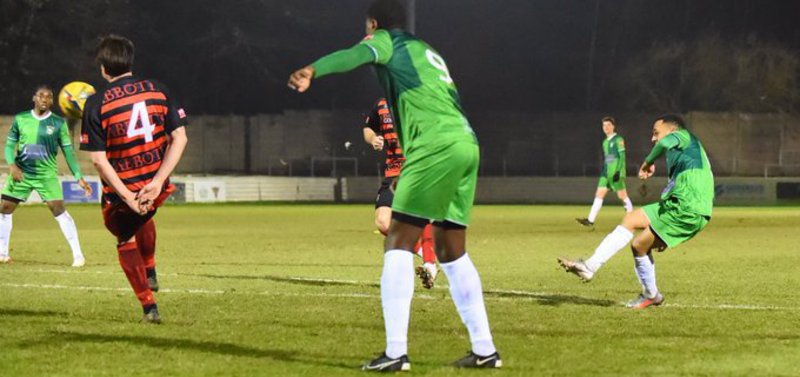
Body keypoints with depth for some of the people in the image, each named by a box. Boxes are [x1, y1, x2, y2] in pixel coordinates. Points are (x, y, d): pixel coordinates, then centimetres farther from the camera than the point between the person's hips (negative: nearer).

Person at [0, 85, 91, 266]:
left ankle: (77, 254, -11)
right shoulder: (20, 119, 2)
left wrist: (79, 177, -5)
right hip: (21, 173, 3)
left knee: (59, 210, -16)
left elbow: (68, 151, 0)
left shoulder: (59, 123, -2)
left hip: (47, 174, -3)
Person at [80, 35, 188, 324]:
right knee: (142, 219, 38)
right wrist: (157, 182, -12)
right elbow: (179, 138, -8)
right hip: (155, 184, 3)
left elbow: (98, 159, -15)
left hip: (120, 190, -3)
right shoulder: (158, 91, -2)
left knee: (126, 240, 23)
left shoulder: (96, 104, -11)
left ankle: (149, 306, 18)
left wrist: (127, 197, -14)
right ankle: (150, 274, 47)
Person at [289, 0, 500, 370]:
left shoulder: (388, 41, 6)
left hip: (435, 146, -8)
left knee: (398, 243, -8)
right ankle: (484, 349, 16)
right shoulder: (424, 50, 31)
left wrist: (313, 70, -33)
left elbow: (357, 55, -16)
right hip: (466, 143, 8)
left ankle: (396, 351, -16)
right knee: (451, 251, 17)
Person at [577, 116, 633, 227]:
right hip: (606, 173, 7)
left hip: (616, 172, -7)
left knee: (622, 195, 0)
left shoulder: (618, 140, -6)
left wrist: (618, 172, -19)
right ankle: (590, 220, -9)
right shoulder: (605, 142, 17)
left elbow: (622, 156, -12)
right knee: (599, 194, -3)